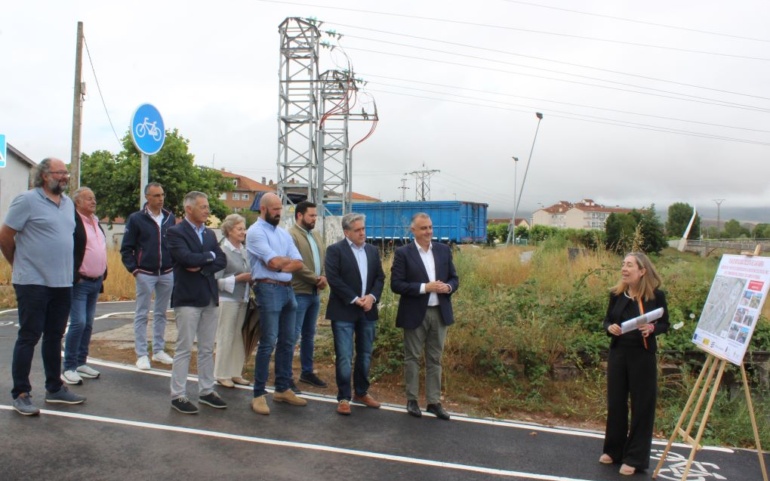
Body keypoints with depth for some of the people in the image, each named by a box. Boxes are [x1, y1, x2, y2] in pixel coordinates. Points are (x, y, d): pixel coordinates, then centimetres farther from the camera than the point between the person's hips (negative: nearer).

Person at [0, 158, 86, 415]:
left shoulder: (68, 203, 11)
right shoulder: (27, 200, -9)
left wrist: (64, 267, 14)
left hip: (63, 283, 7)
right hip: (33, 283, -6)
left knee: (54, 337, 14)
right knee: (28, 337, 1)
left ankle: (55, 388, 25)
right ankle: (21, 394, 12)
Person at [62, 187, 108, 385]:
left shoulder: (96, 222, 16)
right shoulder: (72, 221, -11)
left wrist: (103, 274, 14)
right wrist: (75, 277, -17)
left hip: (95, 282, 8)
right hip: (79, 282, -8)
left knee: (88, 324, 12)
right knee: (78, 323, -10)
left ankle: (80, 363, 22)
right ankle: (69, 368, 0)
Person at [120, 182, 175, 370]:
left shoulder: (170, 218, 5)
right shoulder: (136, 219, -4)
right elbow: (126, 248, -3)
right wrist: (134, 269, -10)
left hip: (167, 274, 4)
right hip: (145, 274, -3)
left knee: (161, 314, 12)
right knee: (142, 315, 3)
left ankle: (158, 350, 23)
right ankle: (142, 354, 10)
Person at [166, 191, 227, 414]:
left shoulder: (210, 234, 14)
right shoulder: (176, 232, -6)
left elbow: (222, 261, 4)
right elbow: (186, 257, -21)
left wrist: (202, 267, -12)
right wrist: (209, 256, -6)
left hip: (210, 298, 6)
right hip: (187, 298, -6)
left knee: (207, 349, 11)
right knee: (184, 349, 0)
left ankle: (206, 391, 21)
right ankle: (178, 395, 9)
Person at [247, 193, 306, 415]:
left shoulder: (284, 233, 17)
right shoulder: (256, 232, -5)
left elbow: (298, 263, 8)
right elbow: (274, 262, -15)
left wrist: (280, 264, -10)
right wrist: (289, 259, 4)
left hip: (287, 289, 7)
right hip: (268, 289, -7)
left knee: (287, 343, 11)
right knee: (268, 343, -7)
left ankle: (283, 389, 22)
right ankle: (259, 394, 2)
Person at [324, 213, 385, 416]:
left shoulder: (372, 250, 12)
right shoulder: (335, 250, -6)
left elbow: (380, 277, 9)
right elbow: (333, 279, -15)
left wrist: (371, 297, -9)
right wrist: (355, 299, -17)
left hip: (368, 311, 6)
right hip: (344, 311, -5)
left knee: (365, 355, 14)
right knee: (344, 357, -3)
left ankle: (362, 392, 28)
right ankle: (343, 398, 8)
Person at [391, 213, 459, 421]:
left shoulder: (444, 250, 6)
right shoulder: (403, 253, -7)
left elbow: (454, 278, 10)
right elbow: (396, 284, -12)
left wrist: (448, 287, -13)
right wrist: (425, 287, -20)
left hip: (440, 312, 4)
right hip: (415, 314, -4)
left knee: (435, 359, 10)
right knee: (413, 358, 7)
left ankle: (434, 401, 19)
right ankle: (412, 400, 20)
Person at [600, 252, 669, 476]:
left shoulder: (656, 295, -9)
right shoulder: (616, 294, 0)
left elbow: (665, 324, 0)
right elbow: (607, 320, 9)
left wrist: (652, 328, -21)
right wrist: (609, 327, -13)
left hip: (643, 356, -3)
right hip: (618, 353, 3)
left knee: (642, 405, 4)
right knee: (615, 402, 12)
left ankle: (635, 458, 17)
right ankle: (613, 449, 29)